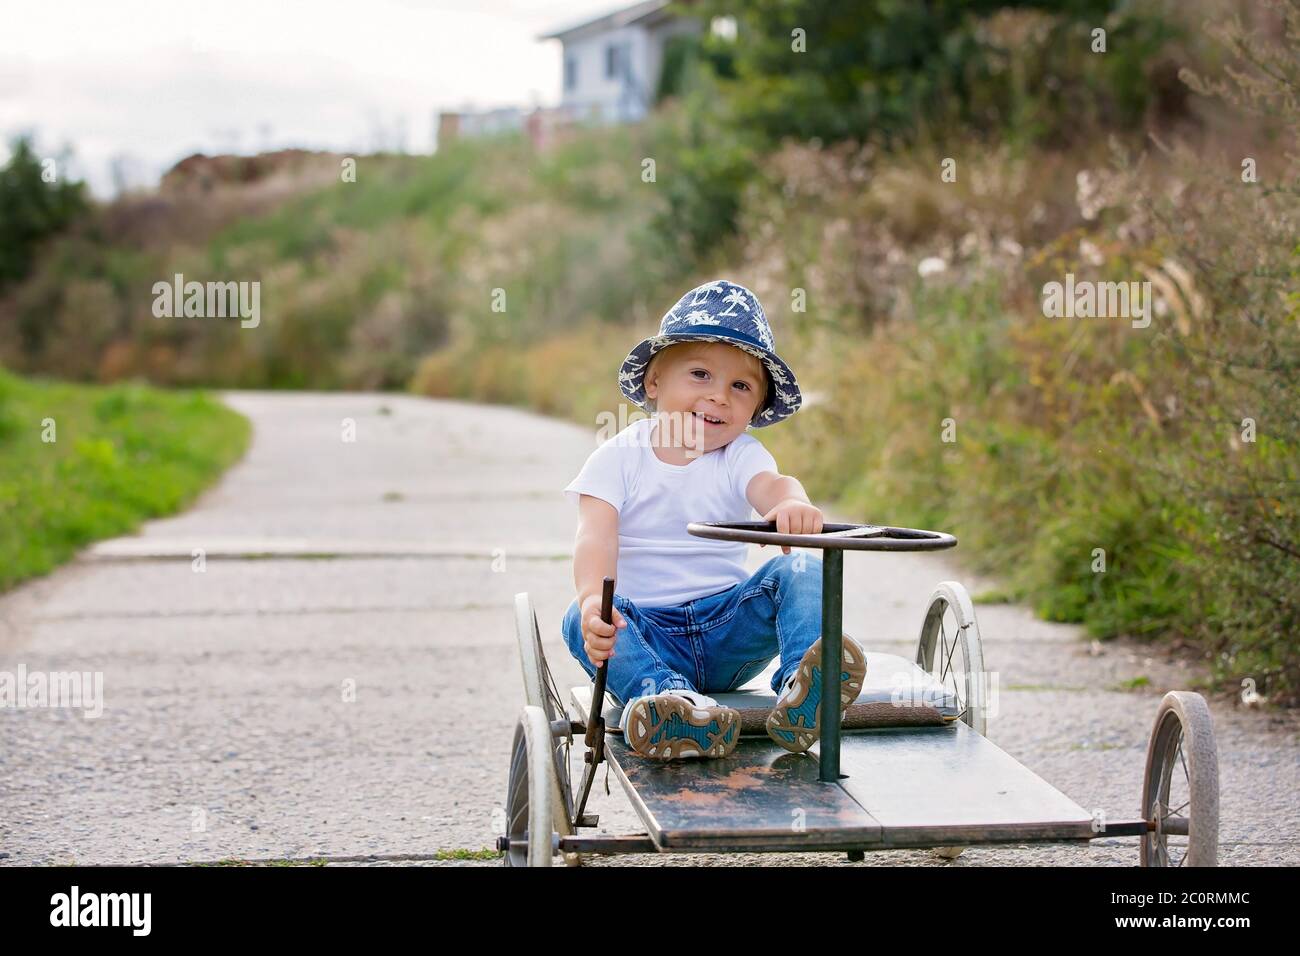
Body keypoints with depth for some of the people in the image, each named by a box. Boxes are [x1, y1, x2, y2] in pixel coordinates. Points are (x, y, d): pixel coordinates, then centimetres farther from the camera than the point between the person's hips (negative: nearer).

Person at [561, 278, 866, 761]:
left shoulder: (741, 455, 4)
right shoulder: (618, 458, 0)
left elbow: (771, 484, -21)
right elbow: (596, 538, -15)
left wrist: (793, 504, -48)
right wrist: (593, 600, -38)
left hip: (729, 630, 1)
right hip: (646, 633, -1)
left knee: (799, 571, -21)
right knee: (579, 620, -30)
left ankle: (802, 695, -44)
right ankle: (667, 696, -54)